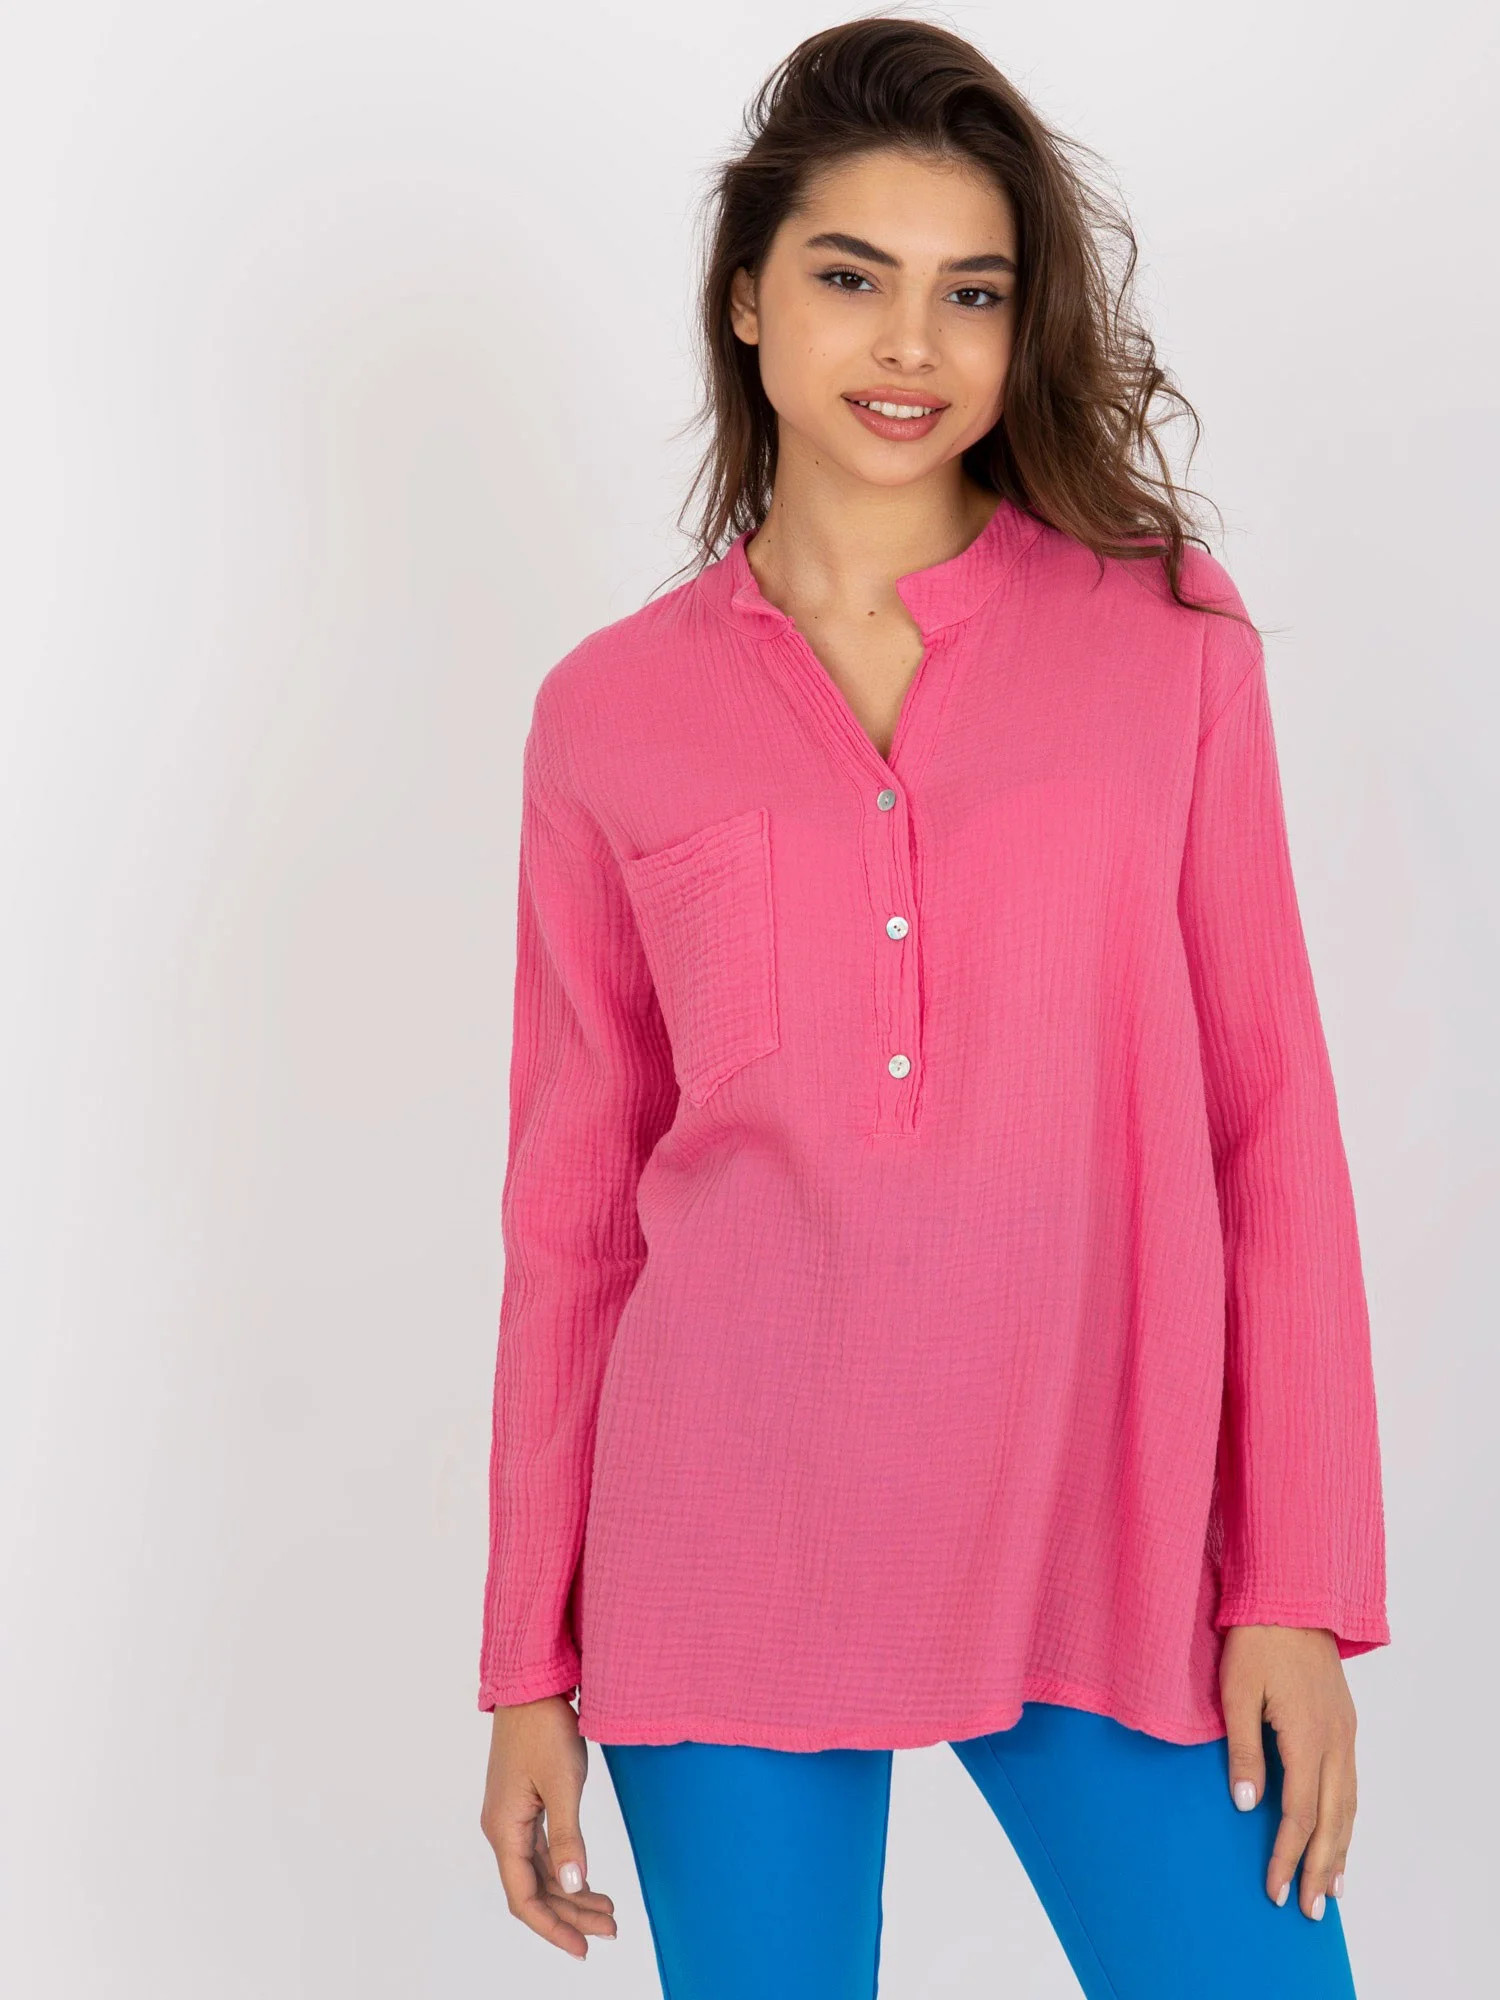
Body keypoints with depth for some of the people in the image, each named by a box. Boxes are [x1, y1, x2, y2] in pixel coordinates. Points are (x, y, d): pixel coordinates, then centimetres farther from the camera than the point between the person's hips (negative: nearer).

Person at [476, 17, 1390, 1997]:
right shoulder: (613, 713, 5)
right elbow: (570, 1200, 7)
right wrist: (531, 1669, 8)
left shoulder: (1171, 641, 3)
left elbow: (1270, 1117, 3)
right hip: (732, 1556, 1)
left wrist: (1297, 1592, -2)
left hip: (1105, 1539, 0)